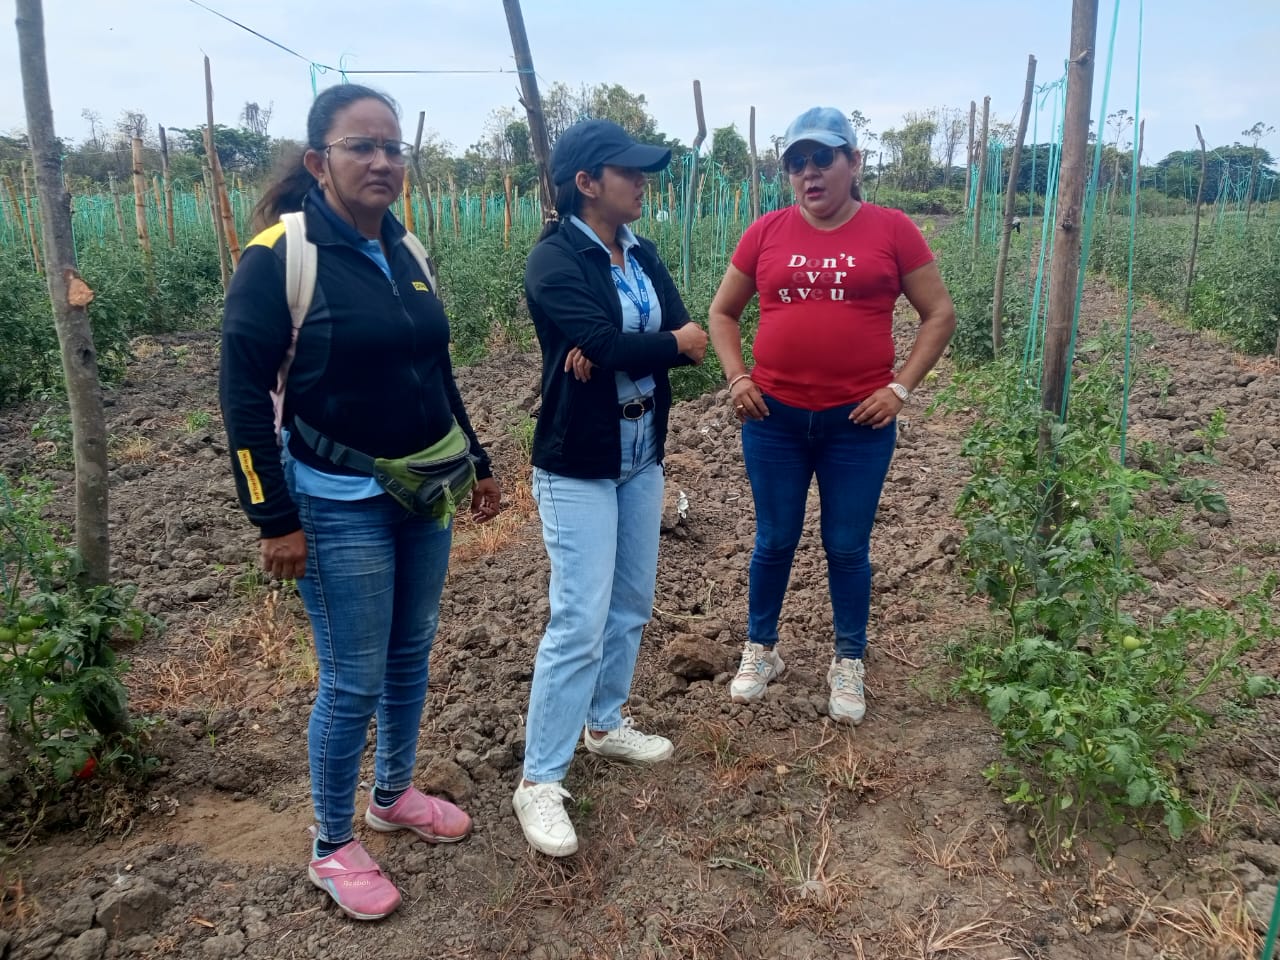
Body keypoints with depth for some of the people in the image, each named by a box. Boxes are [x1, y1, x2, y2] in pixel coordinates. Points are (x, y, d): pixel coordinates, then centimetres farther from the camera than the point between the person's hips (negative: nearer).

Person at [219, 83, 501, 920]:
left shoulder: (406, 249, 6)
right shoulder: (280, 256, -13)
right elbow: (243, 390, -13)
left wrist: (477, 462, 16)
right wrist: (275, 520, -14)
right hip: (341, 506, -6)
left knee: (412, 655, 17)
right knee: (355, 682, 2)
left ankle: (395, 794, 39)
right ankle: (332, 845, 24)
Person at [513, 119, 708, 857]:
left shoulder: (643, 255, 8)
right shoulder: (554, 261, -14)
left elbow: (686, 335, -4)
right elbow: (607, 343, -26)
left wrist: (617, 351, -21)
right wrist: (674, 344, -8)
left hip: (642, 458, 8)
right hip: (578, 466, -8)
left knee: (633, 605, 16)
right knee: (581, 622, -8)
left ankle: (605, 723, 37)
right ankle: (540, 781, 5)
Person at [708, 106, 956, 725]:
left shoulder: (891, 230, -2)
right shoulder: (766, 232, 3)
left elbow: (940, 313, 3)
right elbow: (722, 312, 12)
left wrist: (901, 387, -6)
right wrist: (736, 378, -2)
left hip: (858, 421, -1)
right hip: (774, 419, 2)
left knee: (848, 548, 10)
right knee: (775, 542, 13)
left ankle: (849, 663, 29)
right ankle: (760, 650, 32)